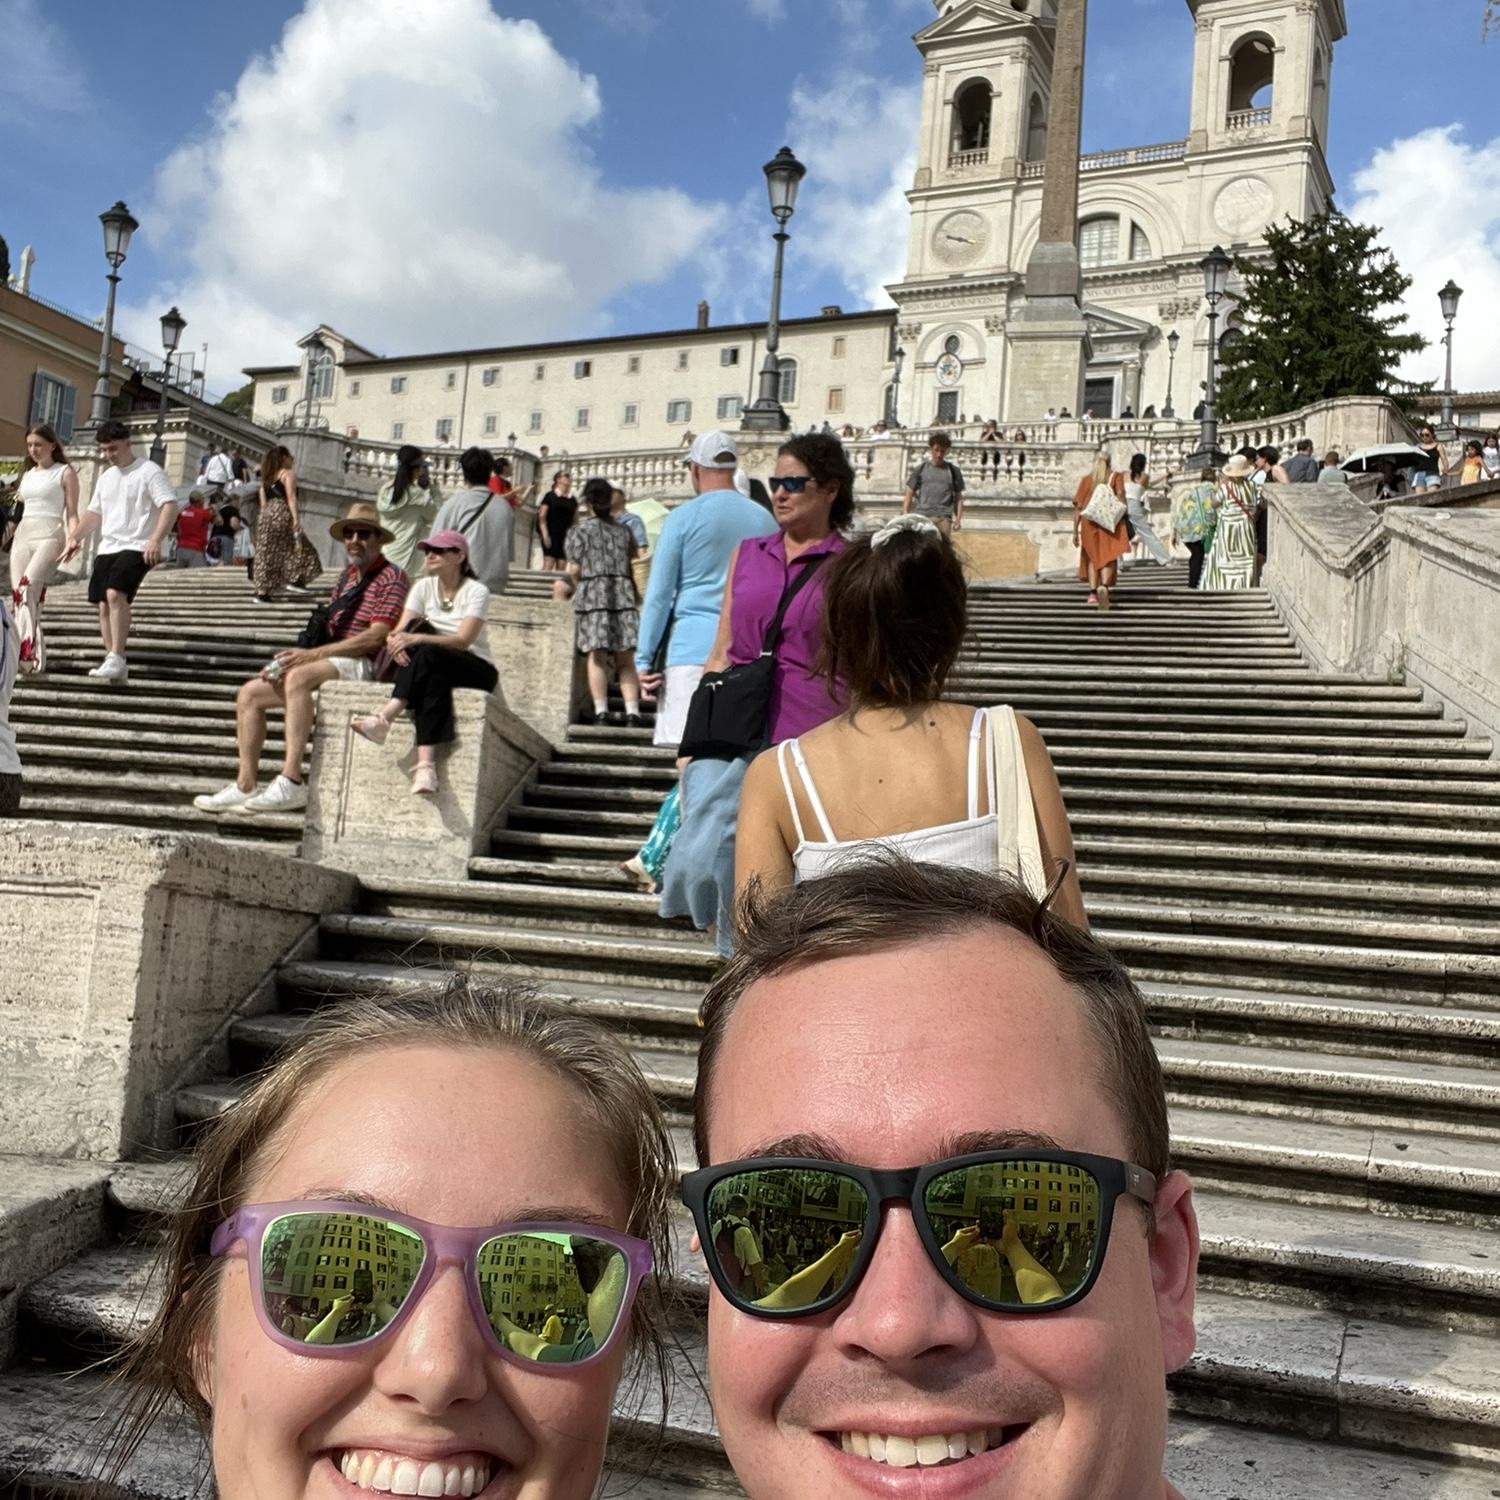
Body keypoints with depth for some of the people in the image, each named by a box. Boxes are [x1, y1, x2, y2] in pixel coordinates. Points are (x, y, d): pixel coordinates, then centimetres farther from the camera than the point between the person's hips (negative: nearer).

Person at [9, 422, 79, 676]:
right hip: (22, 534, 7)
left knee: (27, 587, -26)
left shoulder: (65, 473, 5)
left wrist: (72, 541, -15)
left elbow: (72, 513, 0)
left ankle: (29, 653, -32)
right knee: (18, 594, -4)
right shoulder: (27, 474, 21)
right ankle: (31, 654, -2)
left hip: (49, 535, -7)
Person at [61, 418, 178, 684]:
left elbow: (170, 506, -15)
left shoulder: (148, 472, -5)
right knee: (103, 604, 3)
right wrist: (74, 538, 13)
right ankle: (114, 663, 8)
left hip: (136, 547, -8)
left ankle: (117, 658, -24)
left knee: (116, 594, -26)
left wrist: (155, 541, -27)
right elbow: (94, 512, 27)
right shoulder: (106, 477, 19)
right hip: (107, 548, 8)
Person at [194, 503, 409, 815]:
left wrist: (313, 654, -18)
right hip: (330, 662, 9)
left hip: (364, 666, -9)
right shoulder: (346, 577, 21)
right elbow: (328, 630, 19)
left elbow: (375, 637, -17)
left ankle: (291, 783, -40)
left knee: (298, 677, -36)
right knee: (249, 694, 2)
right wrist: (293, 656, 0)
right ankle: (246, 786, -3)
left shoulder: (390, 577, -6)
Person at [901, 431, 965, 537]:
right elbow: (909, 494, 12)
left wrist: (958, 518, 2)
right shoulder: (921, 469, 12)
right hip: (922, 516, 0)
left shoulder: (953, 471, 12)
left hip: (943, 518, 0)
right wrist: (905, 515, 1)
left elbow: (958, 497, 14)